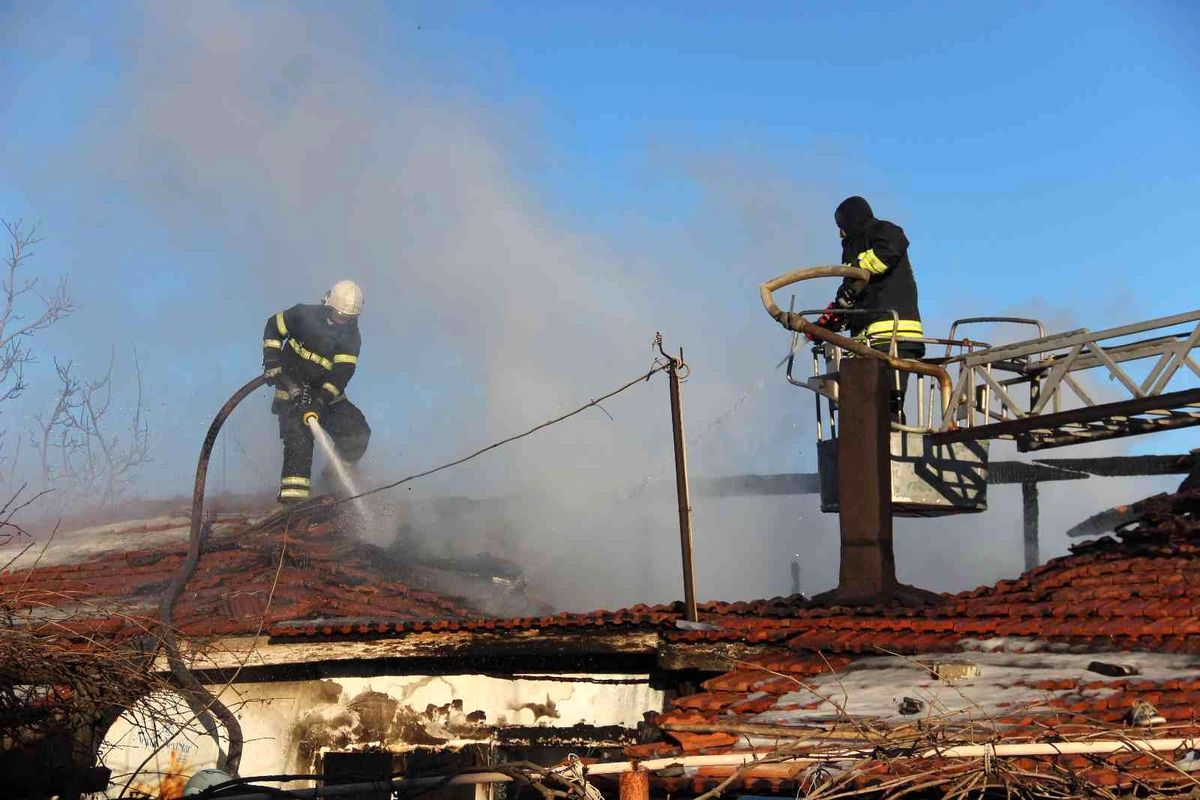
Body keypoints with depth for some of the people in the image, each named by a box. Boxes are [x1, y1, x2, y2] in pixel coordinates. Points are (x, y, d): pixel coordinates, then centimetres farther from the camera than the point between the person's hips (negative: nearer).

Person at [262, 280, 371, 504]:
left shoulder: (351, 339, -11)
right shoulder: (304, 315, -13)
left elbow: (341, 374, -21)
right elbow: (273, 327, 3)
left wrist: (318, 401, -34)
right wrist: (271, 362, -7)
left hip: (326, 392, 3)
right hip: (292, 387, -3)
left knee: (358, 433, -8)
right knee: (299, 439, -22)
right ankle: (292, 498, -24)